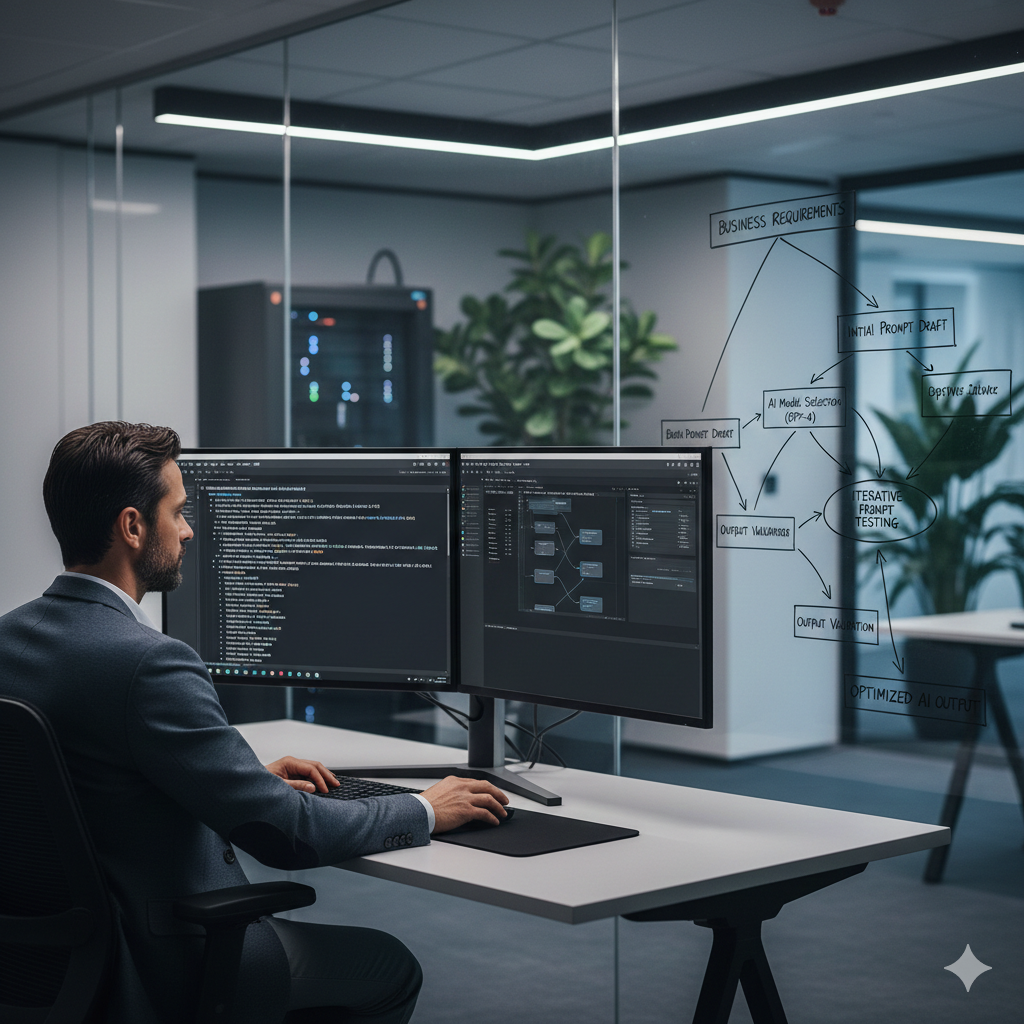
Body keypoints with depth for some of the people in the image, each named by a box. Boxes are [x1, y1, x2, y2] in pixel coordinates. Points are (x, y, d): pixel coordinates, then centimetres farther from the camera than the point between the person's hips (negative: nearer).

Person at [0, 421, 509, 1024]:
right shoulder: (149, 663, -26)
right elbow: (286, 833, -21)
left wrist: (252, 779, 15)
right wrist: (426, 812, -6)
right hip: (162, 974, -8)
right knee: (391, 968, 12)